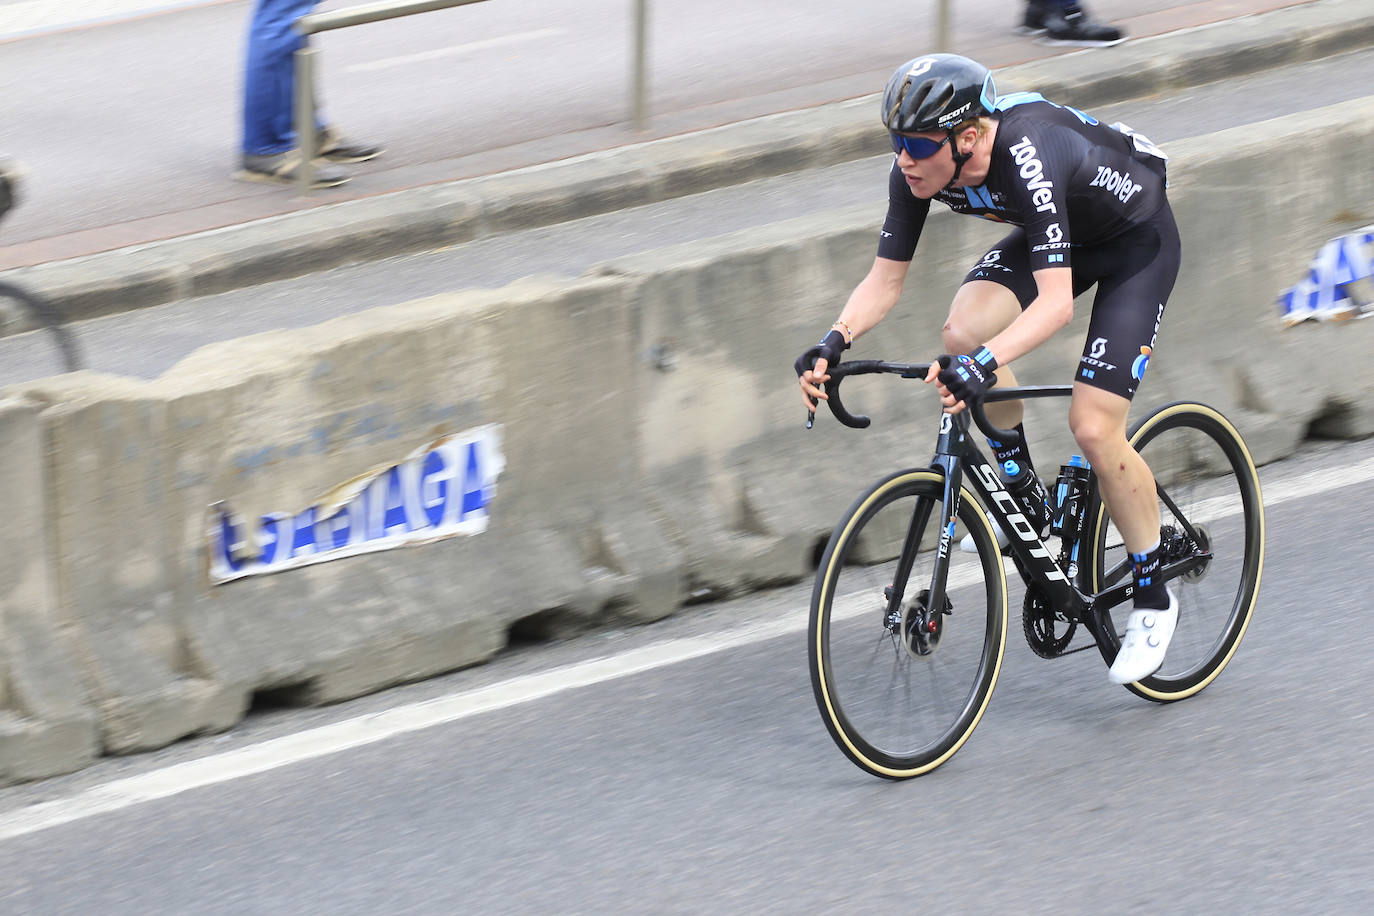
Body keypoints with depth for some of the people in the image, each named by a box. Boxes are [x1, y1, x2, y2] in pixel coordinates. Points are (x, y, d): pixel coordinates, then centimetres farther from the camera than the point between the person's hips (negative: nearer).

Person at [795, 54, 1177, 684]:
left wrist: (985, 364, -61)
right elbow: (885, 279, -11)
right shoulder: (918, 168, -20)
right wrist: (835, 343, -29)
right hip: (1055, 233, 7)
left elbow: (1056, 303, -47)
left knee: (1094, 429, -16)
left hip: (1137, 241, -7)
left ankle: (1153, 598, 4)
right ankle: (1028, 506, 1)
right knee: (962, 333, -20)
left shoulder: (1028, 158, -40)